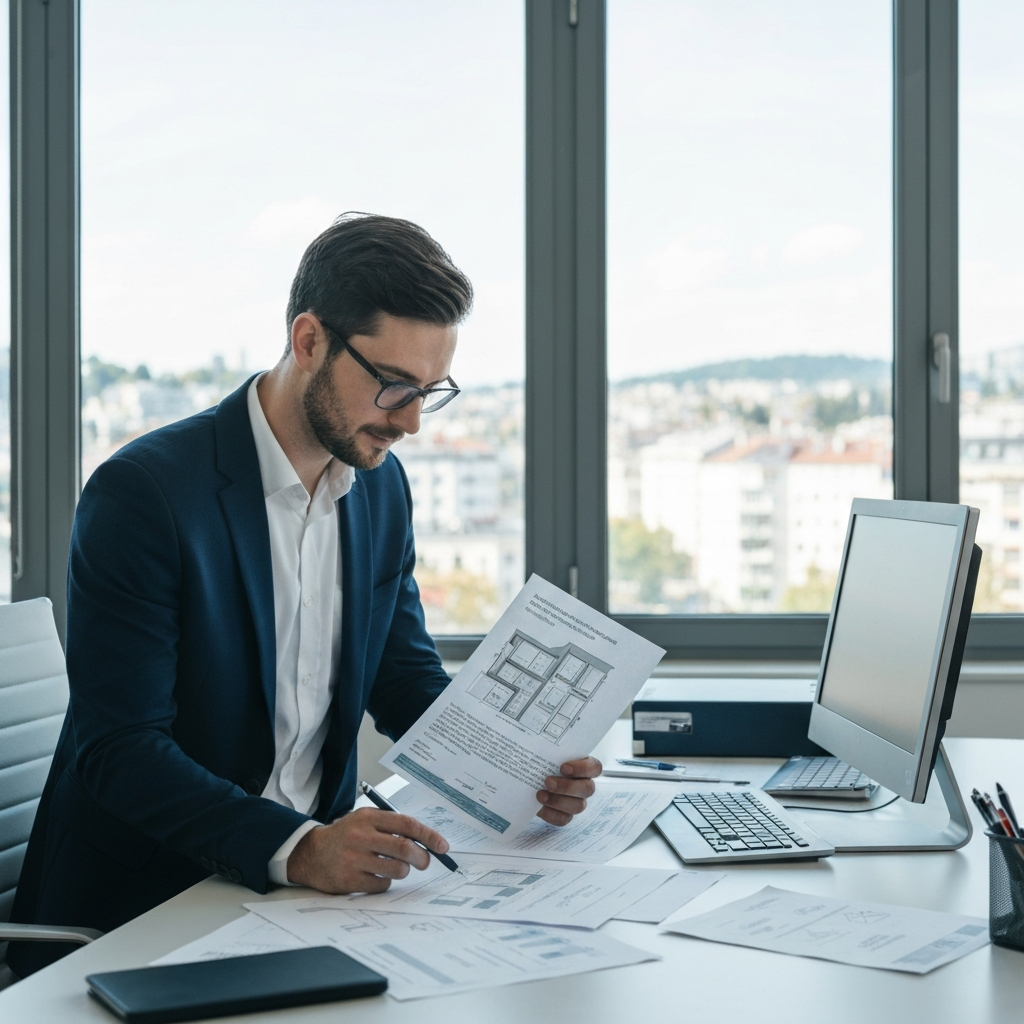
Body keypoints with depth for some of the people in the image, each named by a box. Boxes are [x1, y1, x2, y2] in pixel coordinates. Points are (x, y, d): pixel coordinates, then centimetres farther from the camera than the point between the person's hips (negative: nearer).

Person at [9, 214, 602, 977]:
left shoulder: (382, 487, 6)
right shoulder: (143, 492, -16)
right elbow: (117, 746, -20)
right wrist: (294, 849, -33)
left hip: (319, 873, 7)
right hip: (140, 902, -6)